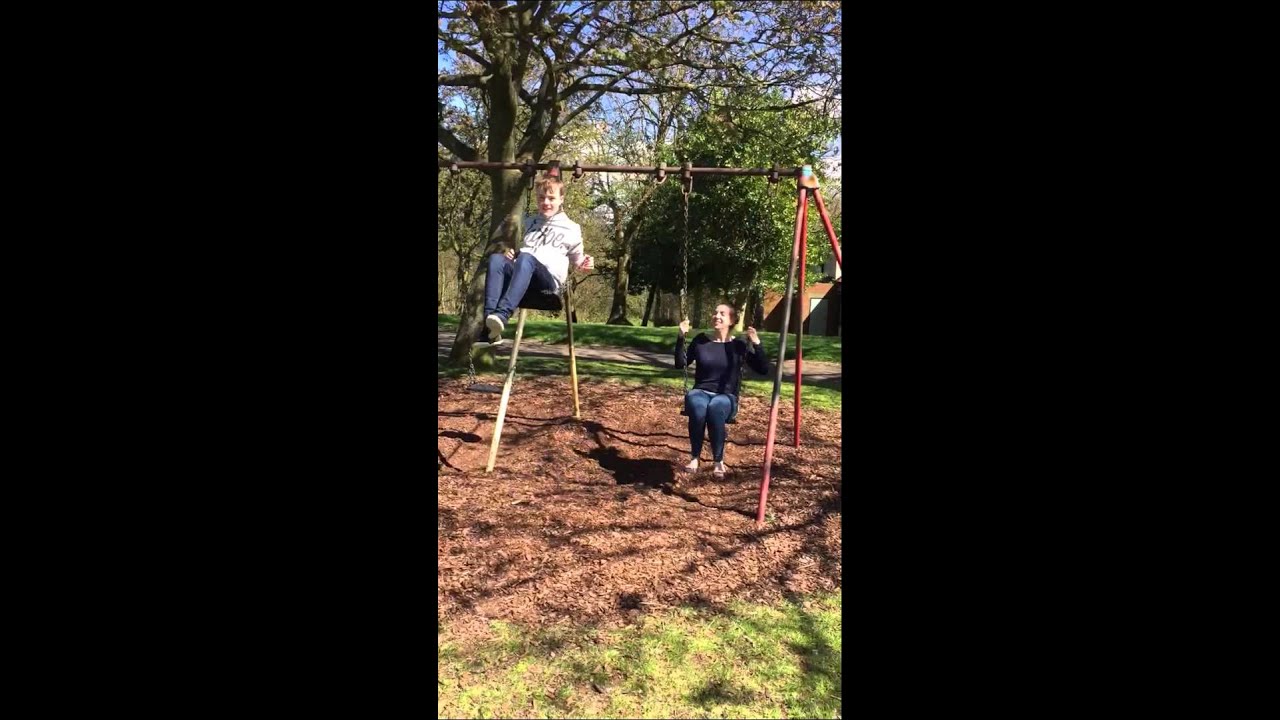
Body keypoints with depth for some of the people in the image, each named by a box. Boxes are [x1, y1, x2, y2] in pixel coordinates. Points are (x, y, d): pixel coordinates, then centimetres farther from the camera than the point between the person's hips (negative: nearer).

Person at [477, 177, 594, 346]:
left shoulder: (571, 229, 19)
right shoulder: (528, 222, 31)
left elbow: (576, 257, 26)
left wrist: (583, 264, 1)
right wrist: (509, 252, 15)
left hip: (550, 279, -4)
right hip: (520, 274, 4)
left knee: (525, 258, -38)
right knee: (496, 259, -31)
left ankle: (502, 314, -56)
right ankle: (488, 326, -43)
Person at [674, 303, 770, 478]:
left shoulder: (738, 346, 3)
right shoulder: (701, 340, 9)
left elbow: (764, 370, -1)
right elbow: (680, 364, 6)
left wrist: (756, 344, -14)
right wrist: (681, 338, -5)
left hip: (726, 396, -1)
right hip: (700, 392, 1)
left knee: (715, 407, -39)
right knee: (697, 406, -37)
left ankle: (719, 460, -23)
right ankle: (695, 457, -21)